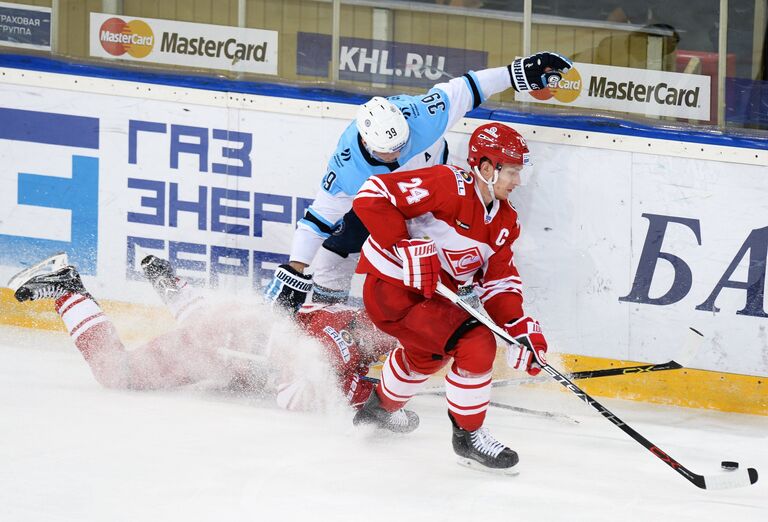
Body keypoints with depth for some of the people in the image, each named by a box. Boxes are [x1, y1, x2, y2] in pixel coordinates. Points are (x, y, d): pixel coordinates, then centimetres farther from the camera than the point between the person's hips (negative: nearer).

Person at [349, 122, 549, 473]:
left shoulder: (504, 220, 4)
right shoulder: (447, 186, -23)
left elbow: (499, 280, 7)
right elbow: (372, 197, -28)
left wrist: (519, 326, -9)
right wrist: (407, 249, -32)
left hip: (435, 294, 10)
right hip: (392, 290, -10)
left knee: (427, 354, 35)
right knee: (476, 346, -18)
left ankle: (380, 408, 61)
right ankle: (468, 437, -2)